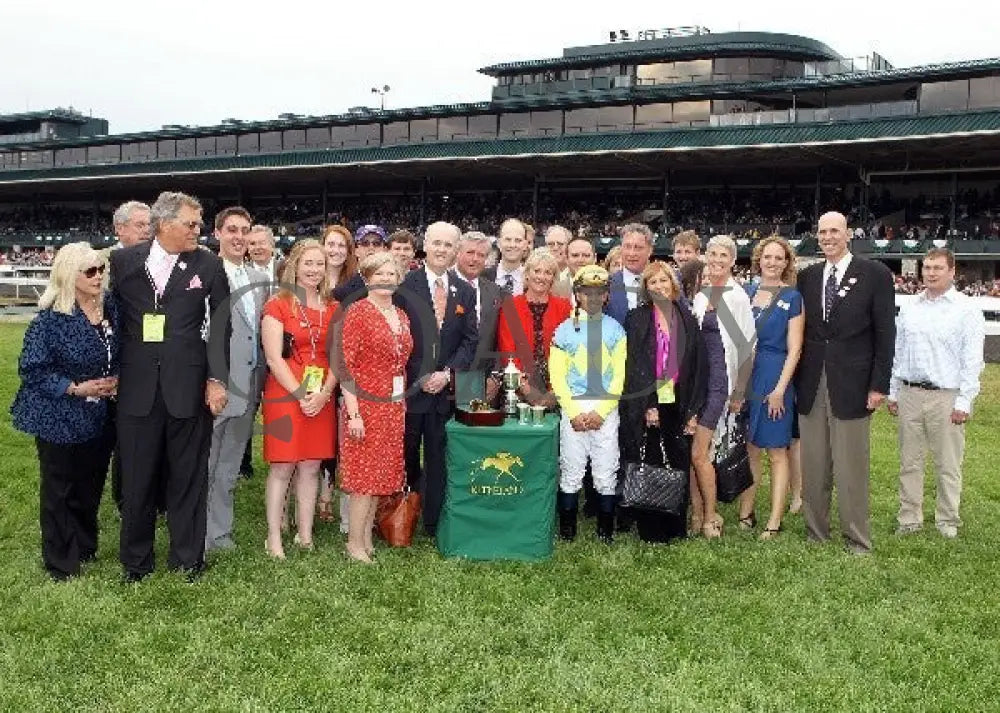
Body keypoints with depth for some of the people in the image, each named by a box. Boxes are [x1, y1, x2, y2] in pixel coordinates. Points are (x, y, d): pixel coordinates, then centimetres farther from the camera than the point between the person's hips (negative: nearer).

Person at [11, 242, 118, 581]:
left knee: (91, 487, 15)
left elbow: (121, 357, 13)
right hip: (60, 418, -5)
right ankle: (60, 563, 24)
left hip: (100, 418, 5)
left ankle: (85, 549, 35)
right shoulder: (51, 319, -16)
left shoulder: (111, 311, 1)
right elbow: (32, 369, -15)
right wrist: (75, 388, -20)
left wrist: (117, 381, -5)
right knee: (59, 490, 9)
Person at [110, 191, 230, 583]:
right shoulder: (124, 260, 4)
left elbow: (221, 325, 2)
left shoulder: (208, 265, 1)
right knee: (136, 477, 9)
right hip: (137, 386, 1)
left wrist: (216, 378, -4)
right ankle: (135, 560, 26)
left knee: (188, 476, 8)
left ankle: (187, 557, 23)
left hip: (188, 386, -1)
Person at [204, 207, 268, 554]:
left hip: (248, 386, 7)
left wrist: (261, 380, 12)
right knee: (203, 466, 3)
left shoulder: (260, 279, 12)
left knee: (229, 469, 17)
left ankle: (220, 532, 28)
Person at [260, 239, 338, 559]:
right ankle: (274, 540, 5)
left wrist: (323, 394, -8)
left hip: (322, 398, 4)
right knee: (282, 468, -2)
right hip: (285, 394, -4)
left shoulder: (332, 308, 11)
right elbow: (274, 358, -9)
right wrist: (301, 395, -15)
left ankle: (305, 536, 14)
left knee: (311, 467, 7)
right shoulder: (277, 305, -2)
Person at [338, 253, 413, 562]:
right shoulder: (358, 311, -8)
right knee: (364, 475, -1)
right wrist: (353, 412, -18)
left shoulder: (401, 316, 12)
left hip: (394, 406, 7)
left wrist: (402, 404, 9)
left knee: (381, 476, 11)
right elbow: (345, 363, -13)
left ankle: (367, 540, 21)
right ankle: (355, 545, 9)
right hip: (366, 404, -6)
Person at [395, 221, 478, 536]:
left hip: (446, 388, 3)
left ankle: (434, 525, 18)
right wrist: (418, 379, -11)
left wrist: (448, 373, -8)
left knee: (438, 459, 9)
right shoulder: (404, 285, -4)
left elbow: (469, 341, 6)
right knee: (405, 456, 8)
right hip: (409, 388, -3)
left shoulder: (465, 292, 8)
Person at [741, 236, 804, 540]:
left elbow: (794, 348, -6)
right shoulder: (746, 293, 9)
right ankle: (746, 512, 18)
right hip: (745, 377, 4)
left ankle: (774, 522, 5)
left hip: (775, 378, -4)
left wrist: (780, 389, -13)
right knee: (749, 449, 9)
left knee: (777, 451, 1)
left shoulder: (792, 297, -2)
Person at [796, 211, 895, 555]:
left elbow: (885, 333, -2)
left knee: (852, 469, 0)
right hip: (811, 385, 4)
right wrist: (794, 381, 6)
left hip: (851, 385, -4)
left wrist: (879, 385, -7)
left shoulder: (875, 274, -1)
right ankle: (815, 533, 20)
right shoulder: (807, 277, 10)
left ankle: (857, 540, 10)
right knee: (813, 468, 9)